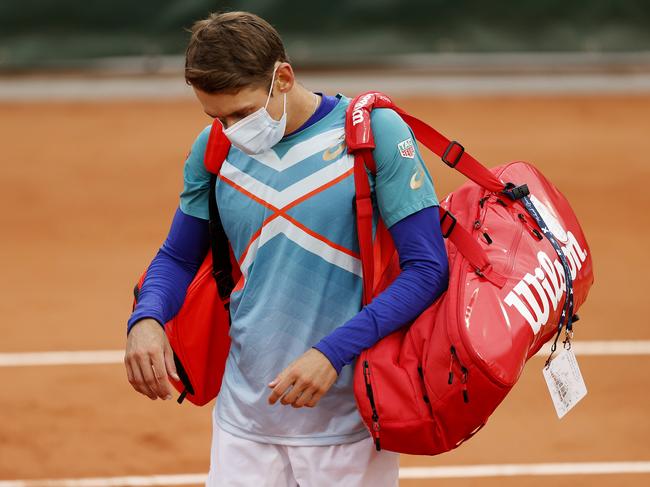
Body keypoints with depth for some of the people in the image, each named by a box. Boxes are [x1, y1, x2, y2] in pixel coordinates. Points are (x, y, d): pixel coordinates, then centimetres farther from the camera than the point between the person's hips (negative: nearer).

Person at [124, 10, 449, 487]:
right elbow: (178, 257, 17)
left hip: (349, 424, -3)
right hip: (245, 420, 4)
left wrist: (333, 351, -20)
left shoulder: (375, 133, -9)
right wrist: (145, 319, -6)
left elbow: (428, 268, -10)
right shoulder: (214, 150, 4)